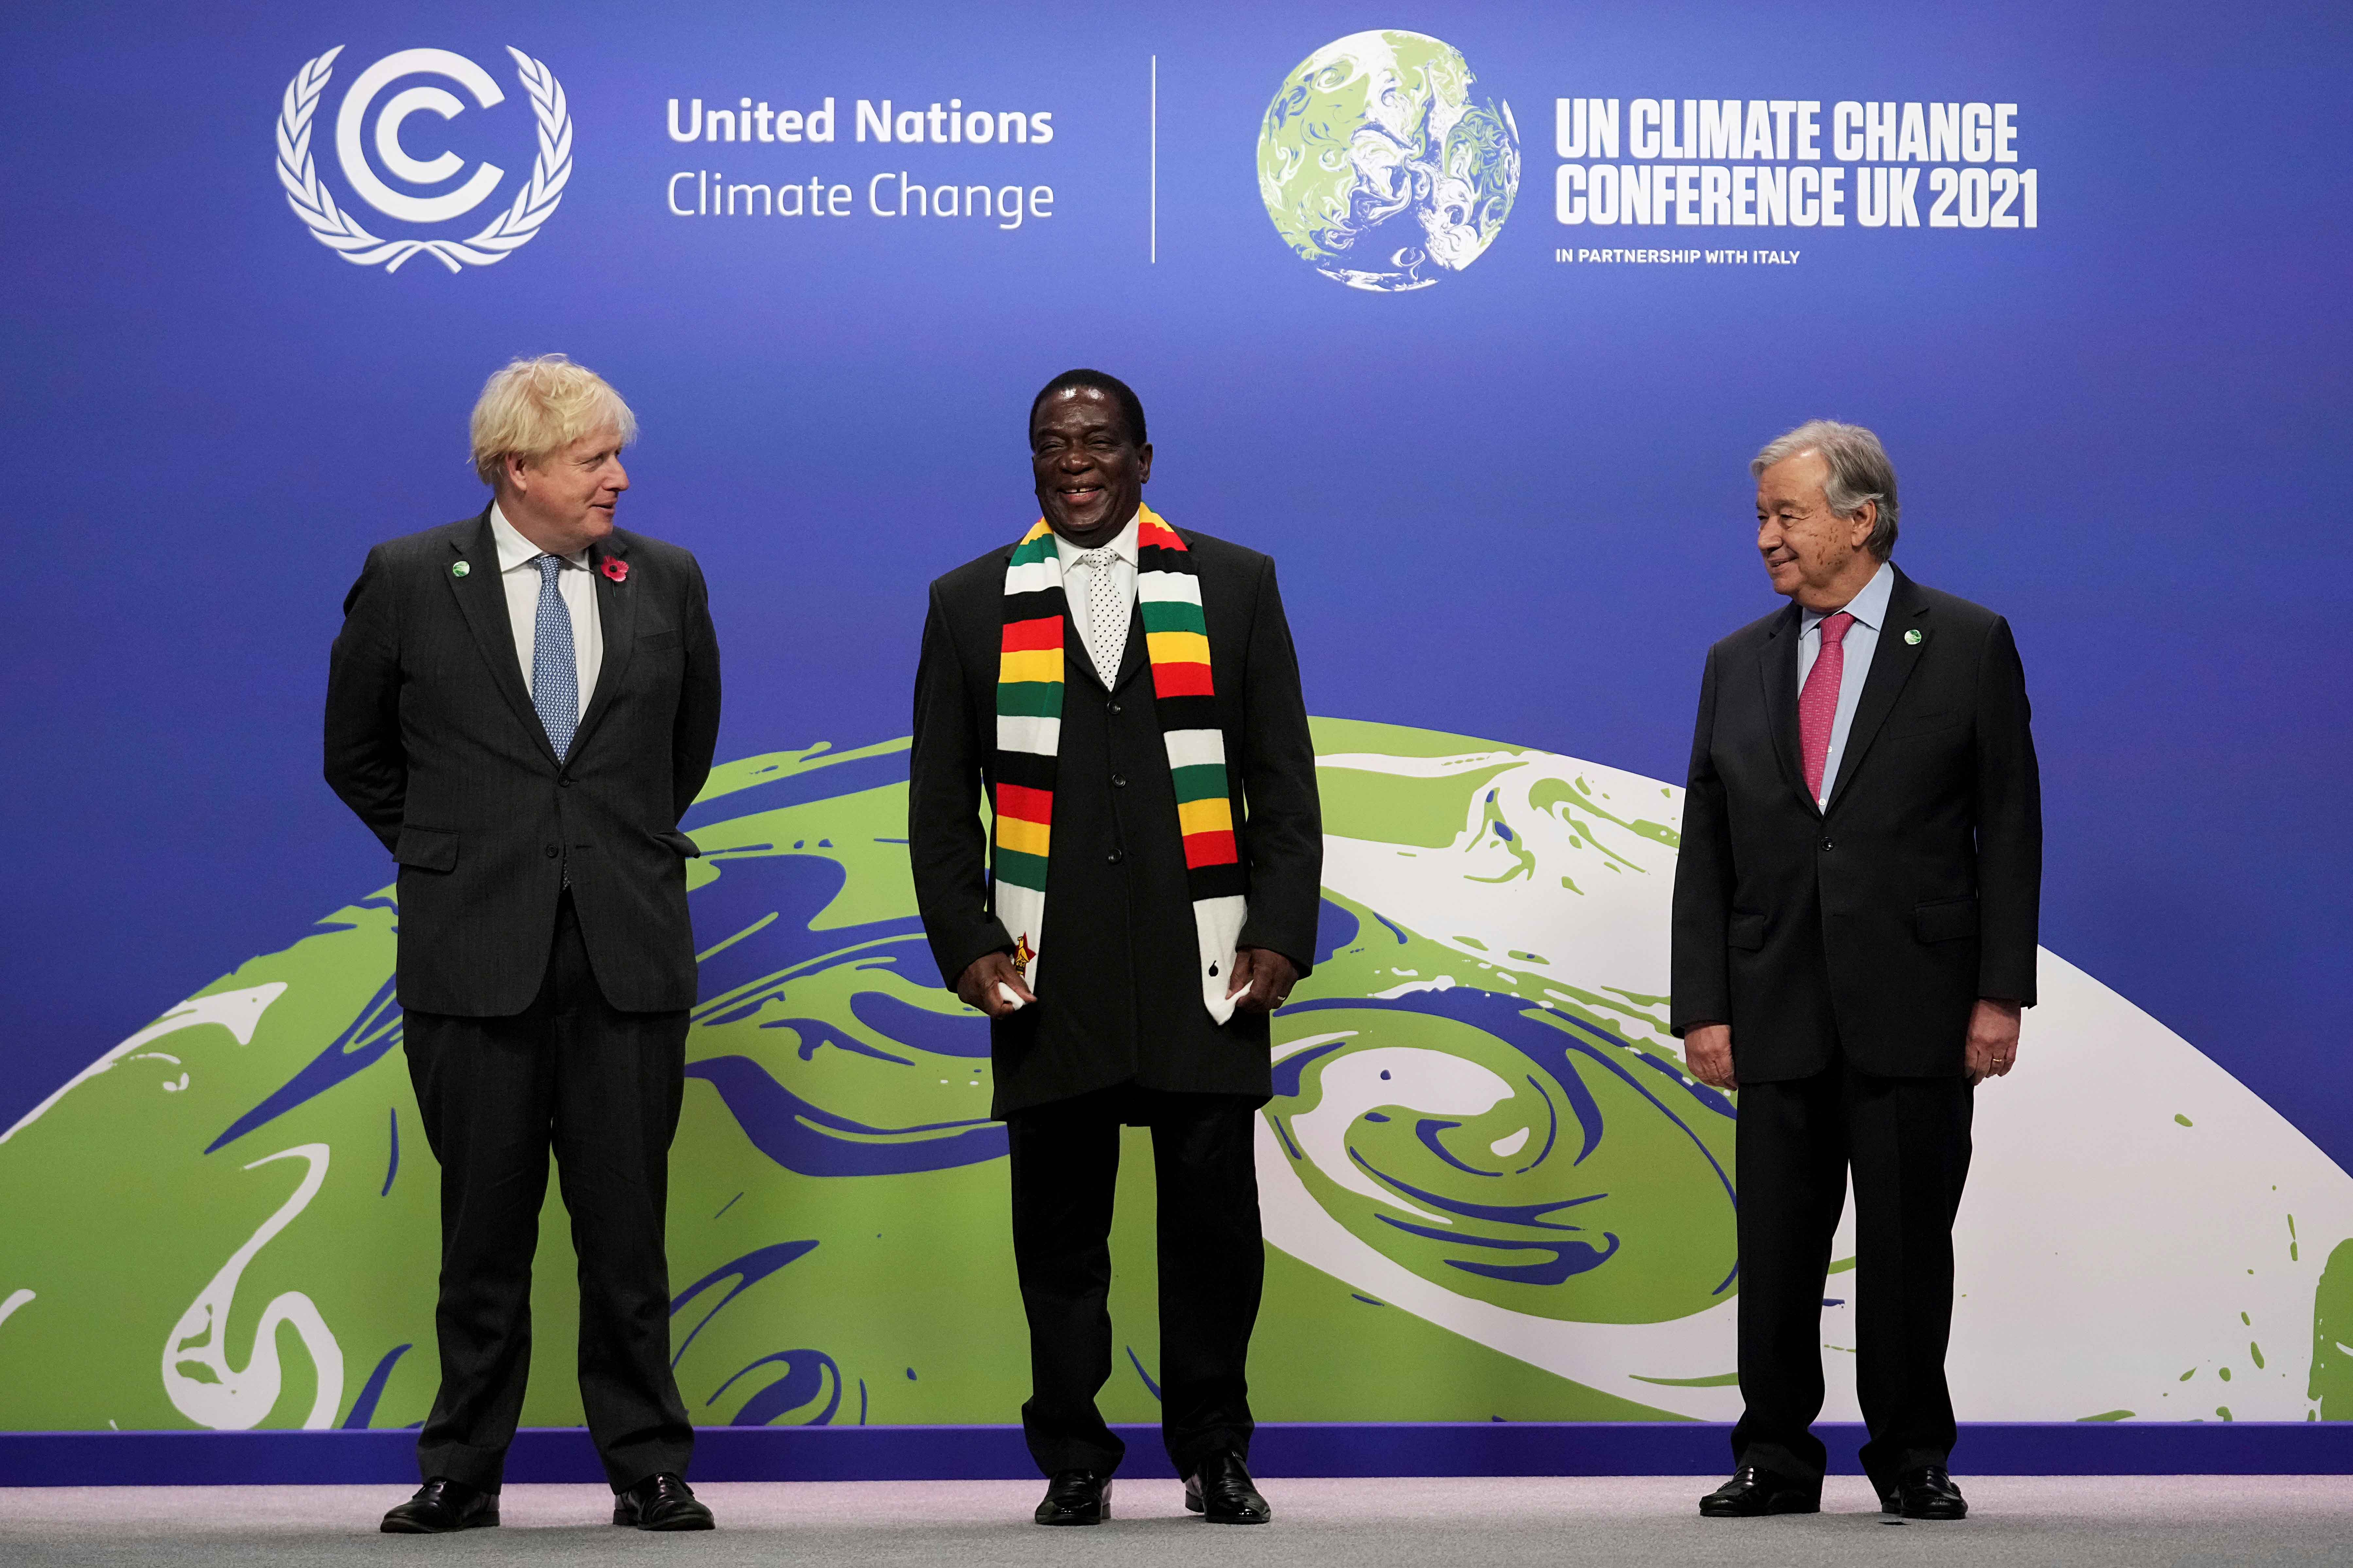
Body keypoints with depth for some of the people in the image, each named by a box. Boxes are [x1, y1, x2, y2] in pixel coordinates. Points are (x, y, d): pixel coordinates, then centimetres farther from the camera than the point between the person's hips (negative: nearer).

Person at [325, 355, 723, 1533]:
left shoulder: (666, 583, 6)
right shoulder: (407, 581, 0)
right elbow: (355, 753, 12)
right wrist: (449, 853, 12)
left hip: (627, 951, 1)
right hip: (475, 952, -1)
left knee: (628, 1228, 4)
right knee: (484, 1228, 5)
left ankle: (648, 1468, 12)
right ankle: (463, 1470, 14)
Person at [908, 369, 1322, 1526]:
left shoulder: (1234, 585, 9)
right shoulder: (971, 603, 10)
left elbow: (1283, 780, 7)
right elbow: (941, 800, 10)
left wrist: (1281, 934, -2)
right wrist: (963, 943, -2)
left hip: (1204, 965, 0)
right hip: (1047, 974, 1)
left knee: (1214, 1213, 1)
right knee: (1058, 1224, 4)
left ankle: (1215, 1451, 15)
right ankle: (1073, 1461, 15)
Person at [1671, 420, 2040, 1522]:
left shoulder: (1968, 645, 1)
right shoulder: (1737, 665, 11)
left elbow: (2008, 828, -1)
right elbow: (1705, 849, 9)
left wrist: (2000, 994, -7)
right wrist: (1702, 1008, 1)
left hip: (1916, 1010, -3)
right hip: (1779, 1011, 3)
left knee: (1908, 1244, 3)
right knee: (1777, 1244, 5)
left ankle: (1912, 1459, 15)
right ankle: (1776, 1460, 14)